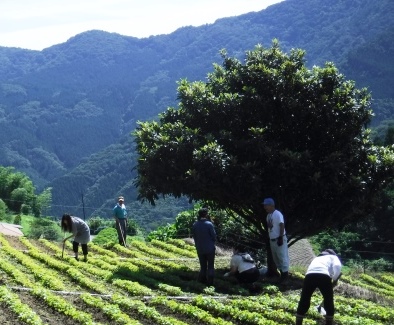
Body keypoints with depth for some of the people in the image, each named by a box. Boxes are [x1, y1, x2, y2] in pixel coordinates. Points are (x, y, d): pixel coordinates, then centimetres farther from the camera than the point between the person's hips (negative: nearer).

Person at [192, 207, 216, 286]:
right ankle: (210, 282, 5)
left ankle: (202, 281, 14)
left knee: (203, 266, 15)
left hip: (200, 249, 4)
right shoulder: (209, 224, -16)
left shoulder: (195, 225, -4)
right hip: (210, 249, -4)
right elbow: (214, 236, -10)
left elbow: (194, 236, 4)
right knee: (210, 266, 7)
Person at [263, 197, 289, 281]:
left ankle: (285, 272, 1)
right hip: (272, 239, 9)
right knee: (275, 257, 13)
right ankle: (281, 271, 22)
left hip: (279, 239, -9)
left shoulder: (277, 214, -15)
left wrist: (280, 238, -21)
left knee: (282, 256, -5)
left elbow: (282, 226, -19)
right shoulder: (268, 215, 12)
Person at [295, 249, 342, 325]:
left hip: (310, 275, 3)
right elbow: (337, 266, 4)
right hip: (324, 275, -3)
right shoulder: (333, 257, 29)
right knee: (329, 302, 16)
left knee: (304, 302, 13)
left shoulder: (317, 258, 43)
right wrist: (335, 280, 16)